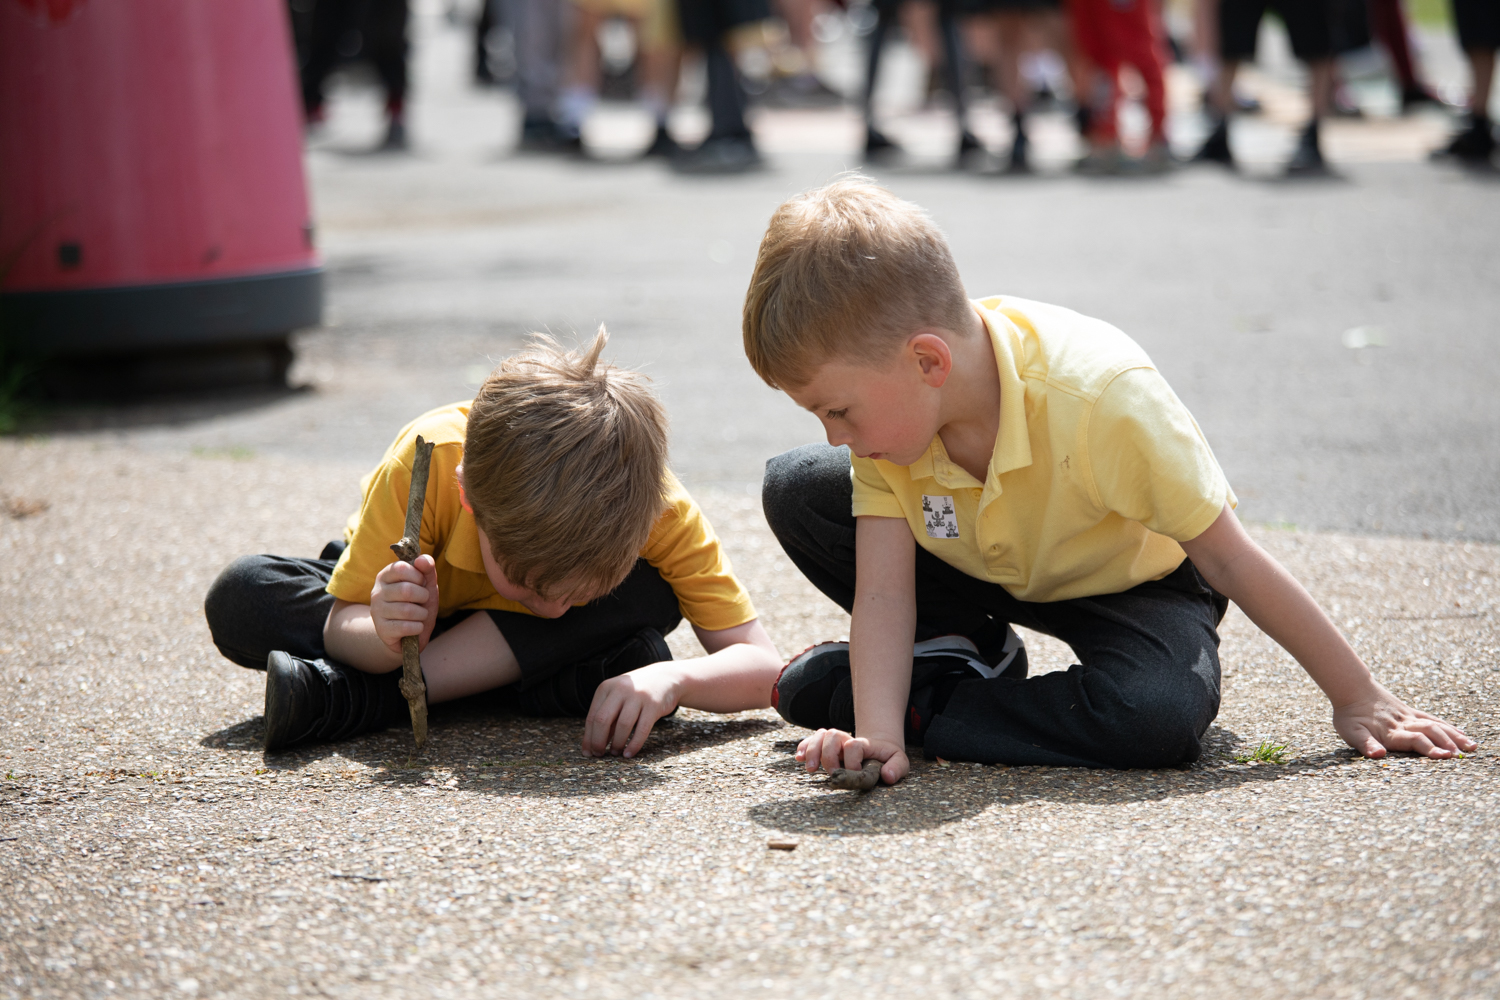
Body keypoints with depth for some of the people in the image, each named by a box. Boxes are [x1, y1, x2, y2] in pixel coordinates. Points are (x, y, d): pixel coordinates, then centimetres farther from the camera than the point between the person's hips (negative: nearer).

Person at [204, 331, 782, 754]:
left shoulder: (655, 508, -34)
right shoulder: (426, 463, -38)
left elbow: (761, 665, -32)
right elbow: (340, 626, -28)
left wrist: (670, 680, -52)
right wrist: (385, 637, -52)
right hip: (426, 608, -1)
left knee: (649, 598, -36)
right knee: (241, 599, -28)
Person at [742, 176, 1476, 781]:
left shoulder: (1099, 399, -38)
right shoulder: (889, 401, -22)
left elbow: (1231, 561, -29)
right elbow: (881, 589, -22)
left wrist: (1358, 700, -22)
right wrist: (876, 736, -38)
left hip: (1134, 575, -4)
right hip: (987, 567, 4)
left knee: (1160, 714, -38)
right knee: (796, 490, -14)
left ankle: (924, 706, -18)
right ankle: (967, 653, 1)